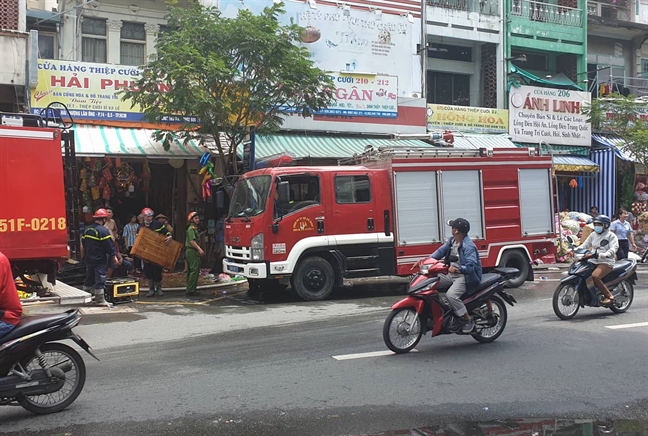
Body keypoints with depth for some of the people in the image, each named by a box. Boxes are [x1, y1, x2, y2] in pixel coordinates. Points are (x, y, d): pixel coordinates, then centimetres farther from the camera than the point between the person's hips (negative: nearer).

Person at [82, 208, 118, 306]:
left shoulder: (87, 229, 8)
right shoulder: (103, 231, -17)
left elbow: (83, 242, 16)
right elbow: (109, 245, -18)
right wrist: (113, 255, -8)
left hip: (89, 258, 8)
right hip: (100, 260, -8)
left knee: (89, 279, 18)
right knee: (100, 279, -3)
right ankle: (100, 300, 0)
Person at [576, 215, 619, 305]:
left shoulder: (611, 236, 0)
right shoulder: (593, 235, 19)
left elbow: (614, 248, -15)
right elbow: (584, 245, 18)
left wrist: (605, 254, -35)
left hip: (606, 262, -7)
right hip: (593, 261, 7)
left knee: (595, 276, -32)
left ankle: (609, 296, -20)